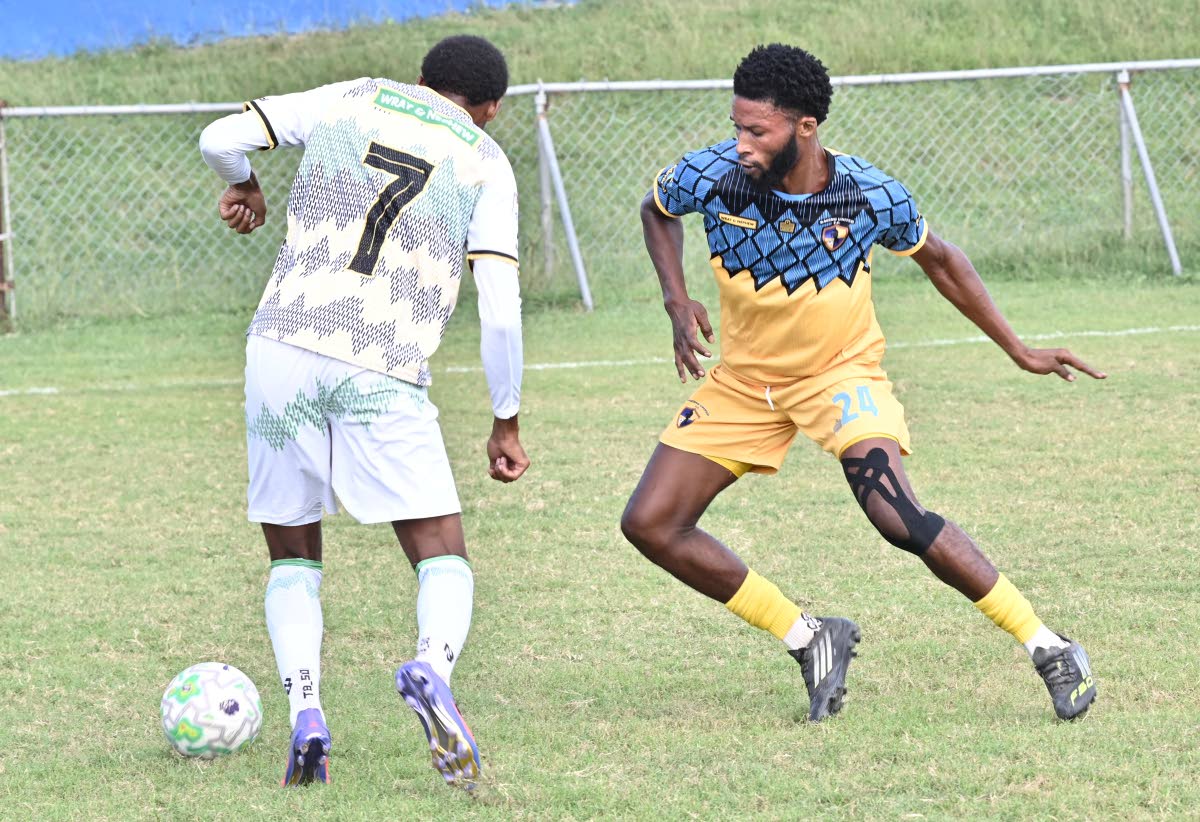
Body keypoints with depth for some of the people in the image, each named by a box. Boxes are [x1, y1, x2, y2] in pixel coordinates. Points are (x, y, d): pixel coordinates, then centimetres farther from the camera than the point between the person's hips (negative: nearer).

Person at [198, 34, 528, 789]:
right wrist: (506, 424, 12)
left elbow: (221, 139, 11)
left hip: (283, 350, 2)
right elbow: (501, 312, 1)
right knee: (445, 563, 3)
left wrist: (244, 187, 34)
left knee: (294, 559, 17)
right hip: (385, 375, -2)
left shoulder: (353, 100, 15)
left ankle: (305, 714, -6)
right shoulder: (486, 163, 10)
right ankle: (433, 667, -30)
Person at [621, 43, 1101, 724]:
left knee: (898, 516, -26)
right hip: (744, 380, 4)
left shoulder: (872, 196, -22)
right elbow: (656, 210, 7)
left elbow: (939, 259, 0)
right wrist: (678, 302, -8)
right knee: (650, 524, -5)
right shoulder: (711, 176, -19)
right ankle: (810, 640, 9)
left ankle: (1048, 648, -12)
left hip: (841, 373, -4)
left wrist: (1019, 350, 2)